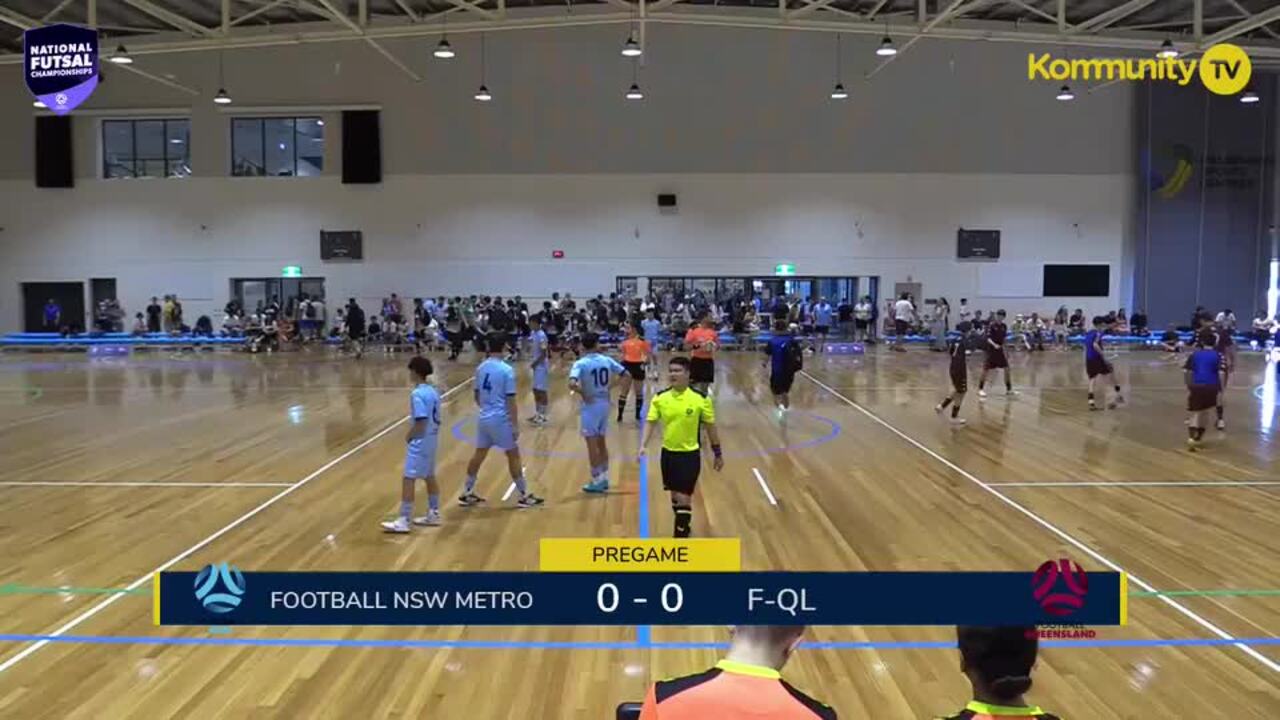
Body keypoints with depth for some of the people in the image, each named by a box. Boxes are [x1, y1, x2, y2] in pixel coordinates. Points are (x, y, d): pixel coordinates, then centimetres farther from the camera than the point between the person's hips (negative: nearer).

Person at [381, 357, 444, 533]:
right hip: (432, 439, 9)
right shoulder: (433, 391, 7)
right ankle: (433, 514, 28)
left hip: (420, 442, -9)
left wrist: (409, 436, -8)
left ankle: (403, 521, -3)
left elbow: (421, 422, -24)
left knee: (408, 479, -5)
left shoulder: (418, 394, -20)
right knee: (429, 477, 19)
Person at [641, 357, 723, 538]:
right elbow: (652, 422, -4)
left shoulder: (700, 398, -12)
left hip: (690, 454, -4)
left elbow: (710, 426, -3)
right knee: (675, 495, 17)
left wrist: (718, 453, 3)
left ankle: (680, 536, 2)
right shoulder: (660, 398, -5)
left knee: (684, 497, -7)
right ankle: (684, 527, 40)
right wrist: (644, 445, -19)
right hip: (668, 452, 4)